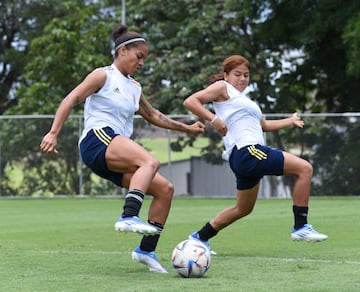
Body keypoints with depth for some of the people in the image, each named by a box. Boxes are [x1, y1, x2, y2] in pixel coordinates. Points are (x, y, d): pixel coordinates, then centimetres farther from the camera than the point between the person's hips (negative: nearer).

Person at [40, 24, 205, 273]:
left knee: (165, 189, -1)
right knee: (150, 162, -34)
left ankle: (146, 250, 0)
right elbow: (70, 100, -6)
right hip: (98, 139, -9)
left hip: (114, 158, 9)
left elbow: (153, 116, 38)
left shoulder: (134, 87, 26)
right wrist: (53, 133, -16)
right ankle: (128, 217, -51)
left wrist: (185, 128, 36)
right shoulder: (103, 76, 2)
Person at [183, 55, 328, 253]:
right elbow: (190, 102, -9)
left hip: (248, 157, 11)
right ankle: (300, 227, -13)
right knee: (305, 168, -14)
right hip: (246, 150, -11)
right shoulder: (222, 88, 3)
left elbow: (263, 125, 39)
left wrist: (290, 121, 35)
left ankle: (200, 237, 28)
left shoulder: (242, 99, 29)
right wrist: (214, 119, -21)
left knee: (243, 209, 21)